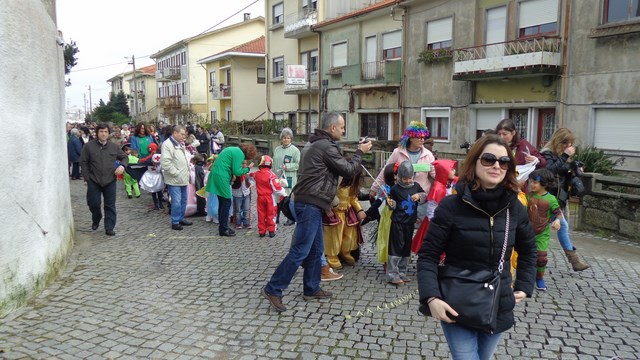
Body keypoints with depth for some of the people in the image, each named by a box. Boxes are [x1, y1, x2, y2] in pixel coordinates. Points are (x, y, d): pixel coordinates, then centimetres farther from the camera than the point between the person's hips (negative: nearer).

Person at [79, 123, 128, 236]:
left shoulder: (114, 147, 5)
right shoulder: (89, 146, -2)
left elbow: (124, 157, 15)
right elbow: (84, 163, 1)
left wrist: (122, 166, -6)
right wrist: (87, 178, -5)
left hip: (110, 181, 1)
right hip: (94, 181, -1)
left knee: (110, 205, 4)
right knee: (94, 203, 5)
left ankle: (109, 228, 12)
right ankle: (96, 220, 35)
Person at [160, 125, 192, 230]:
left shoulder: (181, 144, 16)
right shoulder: (167, 144, -14)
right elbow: (165, 162, -23)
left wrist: (188, 172, 16)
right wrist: (176, 173, -19)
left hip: (183, 179, 9)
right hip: (174, 180, -9)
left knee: (183, 200, 16)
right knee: (176, 202, -7)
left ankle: (181, 218, 28)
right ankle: (175, 222, 5)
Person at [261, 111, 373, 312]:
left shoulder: (313, 144, 18)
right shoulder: (327, 147, -13)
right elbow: (348, 170, -8)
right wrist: (360, 152, 7)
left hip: (308, 203, 11)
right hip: (310, 205, -11)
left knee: (316, 249, 16)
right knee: (300, 251, -8)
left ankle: (311, 289, 25)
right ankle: (273, 289, -2)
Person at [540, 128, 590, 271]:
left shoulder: (562, 156, 14)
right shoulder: (547, 154, -9)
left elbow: (564, 177, 19)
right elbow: (550, 171, -26)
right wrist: (565, 156, -24)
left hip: (561, 197, 9)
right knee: (563, 225, -14)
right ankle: (573, 258, -7)